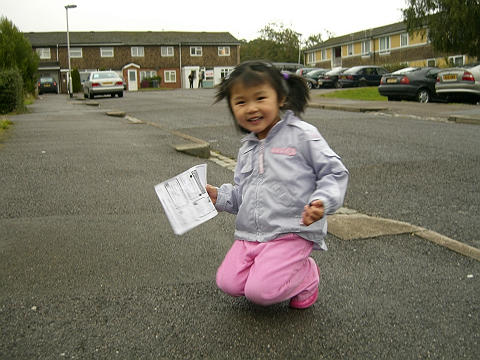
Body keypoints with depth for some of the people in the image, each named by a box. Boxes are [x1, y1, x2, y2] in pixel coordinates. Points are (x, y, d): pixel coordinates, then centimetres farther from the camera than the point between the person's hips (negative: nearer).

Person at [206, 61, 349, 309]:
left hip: (292, 232, -7)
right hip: (249, 234, 7)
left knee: (260, 292, -17)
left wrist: (322, 201, -23)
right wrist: (220, 196, 3)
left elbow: (334, 173, -6)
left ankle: (306, 275, 12)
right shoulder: (246, 149, 15)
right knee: (228, 283, -6)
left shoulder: (302, 135, -7)